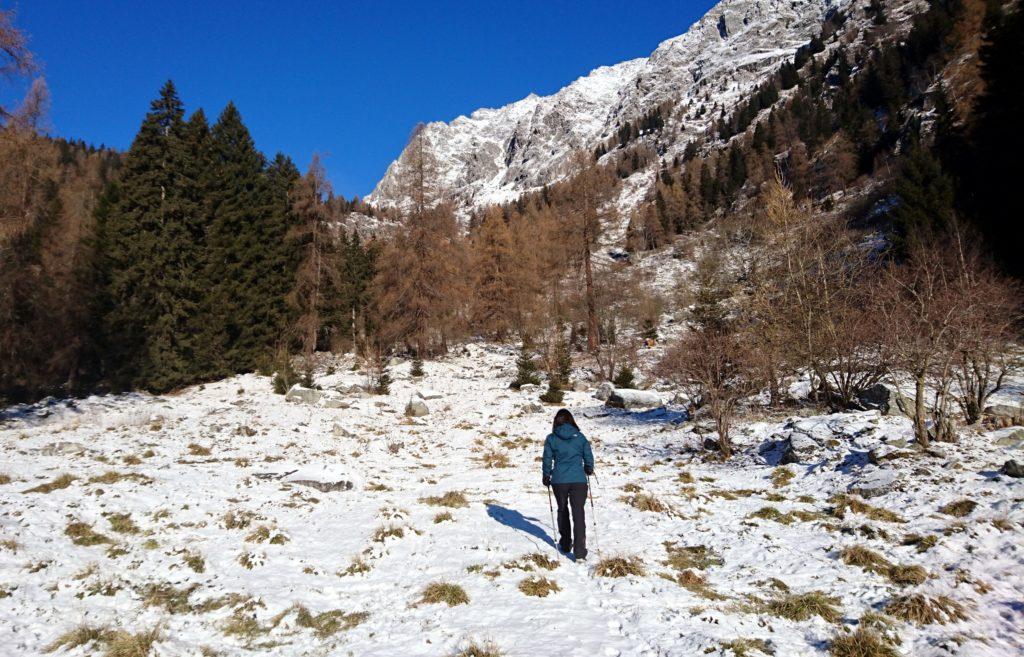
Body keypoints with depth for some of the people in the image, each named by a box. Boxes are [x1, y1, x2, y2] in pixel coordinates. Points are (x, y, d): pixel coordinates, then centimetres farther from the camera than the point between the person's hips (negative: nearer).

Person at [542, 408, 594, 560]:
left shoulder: (551, 438, -2)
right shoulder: (580, 437, 0)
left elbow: (547, 459, 2)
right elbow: (589, 457, 7)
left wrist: (546, 476, 17)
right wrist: (589, 469, 27)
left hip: (559, 480, 1)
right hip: (578, 480, -1)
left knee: (562, 510, 21)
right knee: (578, 513, 1)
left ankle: (565, 544, 31)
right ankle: (579, 551, -6)